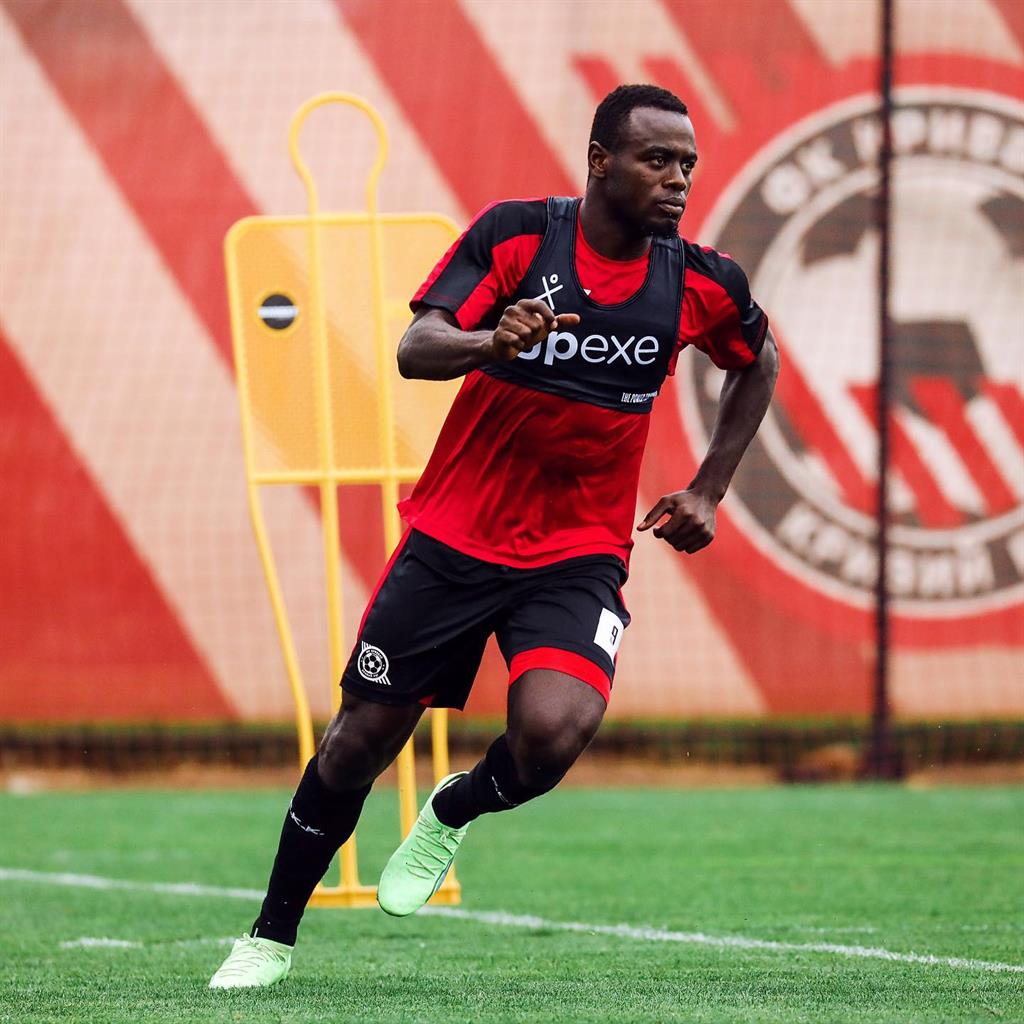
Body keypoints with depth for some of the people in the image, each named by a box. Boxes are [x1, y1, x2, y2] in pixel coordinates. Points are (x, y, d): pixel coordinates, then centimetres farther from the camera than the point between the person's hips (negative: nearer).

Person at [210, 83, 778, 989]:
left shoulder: (702, 284, -3)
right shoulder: (515, 234, -10)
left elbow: (758, 364, 19)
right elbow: (414, 351, -17)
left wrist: (708, 493, 13)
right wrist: (493, 343, -38)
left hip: (579, 556, 1)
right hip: (454, 536, -1)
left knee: (552, 734, -25)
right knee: (362, 740, 3)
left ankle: (453, 814, 10)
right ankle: (272, 938, 23)